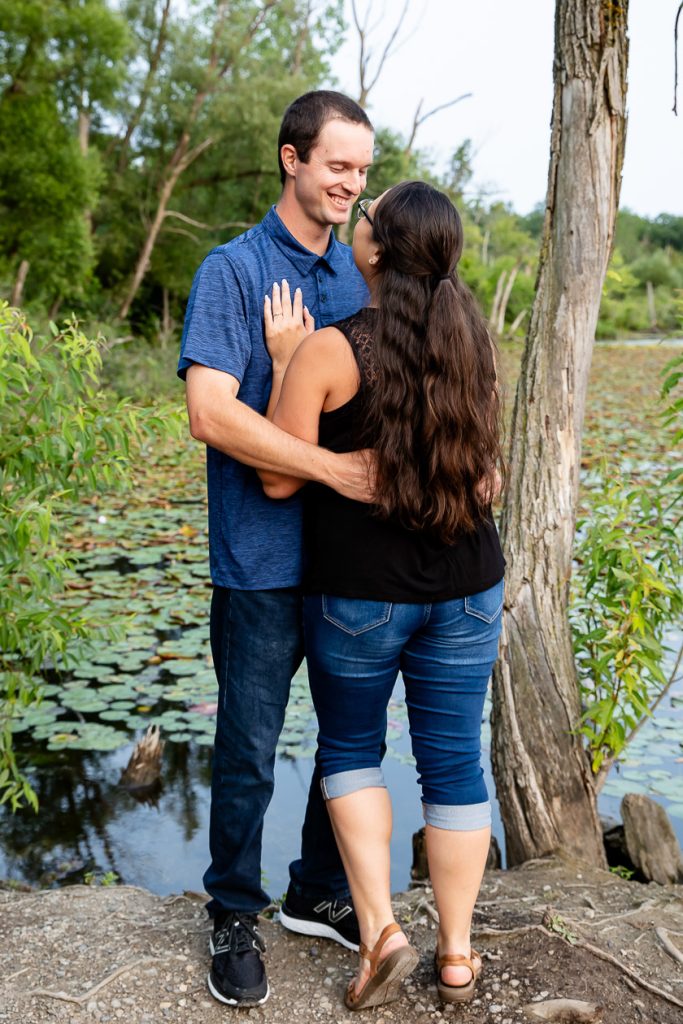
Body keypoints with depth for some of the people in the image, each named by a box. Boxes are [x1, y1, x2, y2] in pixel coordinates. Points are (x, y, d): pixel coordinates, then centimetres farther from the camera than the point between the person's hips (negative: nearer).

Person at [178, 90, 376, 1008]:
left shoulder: (359, 277, 11)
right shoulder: (232, 271, -7)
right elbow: (212, 415, -18)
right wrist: (336, 469, -23)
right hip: (264, 561, -6)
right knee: (248, 752, 5)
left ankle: (320, 895, 35)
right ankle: (235, 916, 26)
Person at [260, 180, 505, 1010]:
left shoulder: (328, 350, -15)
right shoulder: (469, 341, 2)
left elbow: (281, 477, -10)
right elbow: (486, 472, 9)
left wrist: (284, 358, -5)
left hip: (359, 592, -4)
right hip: (465, 589, 4)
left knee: (348, 747, 19)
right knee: (453, 762, 13)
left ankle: (380, 931, 12)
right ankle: (457, 954, 25)